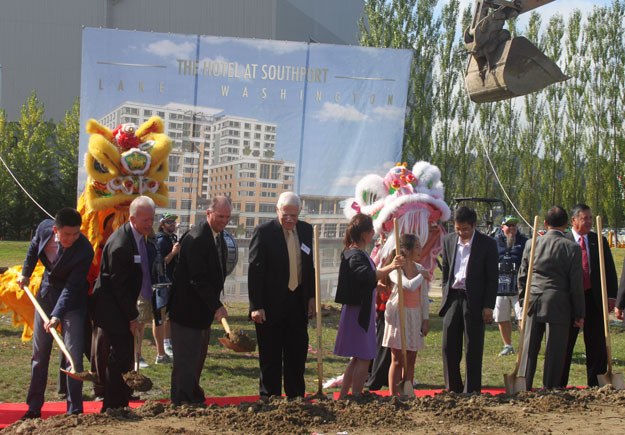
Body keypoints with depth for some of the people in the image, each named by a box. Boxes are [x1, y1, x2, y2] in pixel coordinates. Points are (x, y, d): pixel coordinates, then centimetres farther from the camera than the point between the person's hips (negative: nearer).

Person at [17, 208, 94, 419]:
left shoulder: (84, 250, -29)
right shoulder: (44, 228, -16)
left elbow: (72, 287, -29)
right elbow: (33, 249, 8)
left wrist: (57, 315, -36)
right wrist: (25, 273, 17)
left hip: (72, 301, -5)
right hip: (46, 294, 5)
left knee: (74, 356, -10)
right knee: (39, 354, 10)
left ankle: (74, 410, -1)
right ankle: (34, 408, 20)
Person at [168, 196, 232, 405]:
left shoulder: (219, 236, 9)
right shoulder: (196, 238, -21)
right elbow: (198, 279, -25)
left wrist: (215, 305, 13)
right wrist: (217, 307, -27)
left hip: (204, 309, 9)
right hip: (187, 310, -9)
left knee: (198, 358, 16)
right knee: (186, 359, -5)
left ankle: (194, 399, 27)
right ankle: (182, 403, 2)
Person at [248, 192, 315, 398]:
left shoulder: (306, 230, 6)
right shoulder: (264, 231, -10)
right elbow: (255, 270, -12)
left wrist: (312, 297, 7)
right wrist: (256, 306, -16)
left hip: (298, 303, 5)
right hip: (271, 304, -5)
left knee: (297, 354, 12)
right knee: (270, 358, 3)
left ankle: (296, 398, 23)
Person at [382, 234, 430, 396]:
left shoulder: (420, 269, 7)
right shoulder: (395, 269, -12)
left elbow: (424, 297, 10)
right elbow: (409, 285, -29)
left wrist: (426, 319, 5)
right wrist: (422, 276, -11)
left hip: (415, 316, 6)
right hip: (399, 315, -6)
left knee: (411, 360, 8)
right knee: (397, 361, -2)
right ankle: (394, 395, 4)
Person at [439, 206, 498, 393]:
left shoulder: (487, 244, -5)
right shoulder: (448, 241, 7)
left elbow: (492, 278, -4)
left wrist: (488, 306, -9)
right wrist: (446, 297, 9)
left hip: (474, 300, -4)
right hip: (452, 298, 4)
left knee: (473, 348, 1)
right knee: (449, 346, 5)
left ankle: (471, 390, 7)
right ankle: (453, 389, 16)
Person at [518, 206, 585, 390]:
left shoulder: (532, 244, 3)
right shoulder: (572, 248, -7)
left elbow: (522, 277, 8)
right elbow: (576, 284, -6)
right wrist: (579, 313, 2)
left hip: (533, 303, 3)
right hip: (558, 305, -3)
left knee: (528, 349, 10)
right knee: (555, 352, 4)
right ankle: (549, 389, 7)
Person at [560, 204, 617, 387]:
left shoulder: (600, 241, 9)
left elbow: (610, 271, 9)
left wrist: (611, 296, 1)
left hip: (594, 298, 3)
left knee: (597, 344, 6)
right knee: (565, 343, 4)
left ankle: (595, 384, 14)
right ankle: (559, 384, 12)